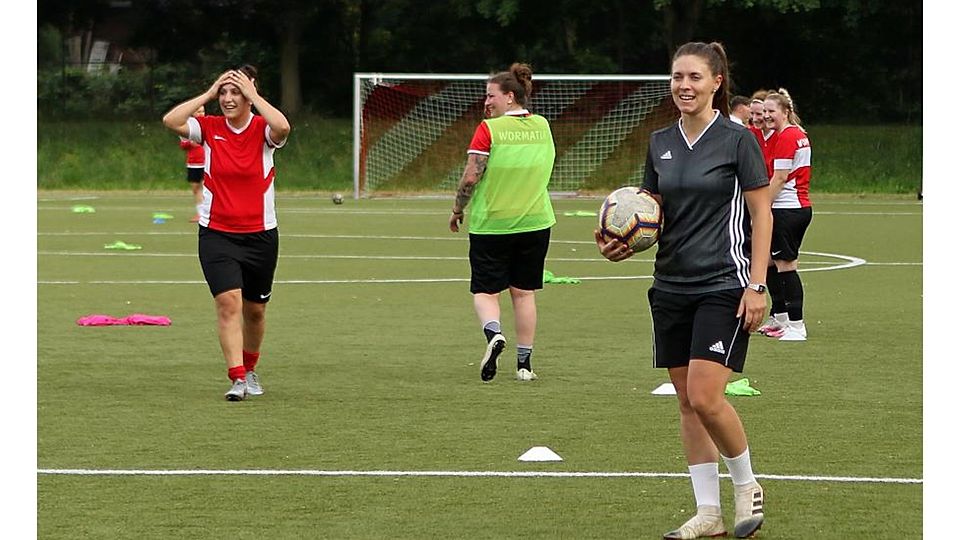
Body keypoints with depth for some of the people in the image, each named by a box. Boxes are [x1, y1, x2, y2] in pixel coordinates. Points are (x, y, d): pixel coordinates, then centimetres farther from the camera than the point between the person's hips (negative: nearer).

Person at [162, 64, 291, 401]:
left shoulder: (263, 130, -6)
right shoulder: (209, 128, -2)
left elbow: (282, 127, -31)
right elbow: (170, 121, -17)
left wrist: (252, 94, -22)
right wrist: (209, 94, -14)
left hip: (260, 235, 0)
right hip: (216, 234, 0)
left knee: (255, 309, 13)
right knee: (228, 302, -17)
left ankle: (250, 369, 37)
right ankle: (237, 379, -19)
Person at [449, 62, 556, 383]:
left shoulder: (489, 129, -13)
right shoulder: (542, 126, 4)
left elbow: (471, 176, -14)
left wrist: (457, 209, -1)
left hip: (490, 223, -4)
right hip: (534, 222, 4)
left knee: (485, 291, 4)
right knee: (524, 293, 11)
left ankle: (493, 333, -25)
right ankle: (524, 363, 11)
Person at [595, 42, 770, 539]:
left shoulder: (737, 140, -6)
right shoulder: (660, 144, 10)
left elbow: (761, 216, -5)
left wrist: (757, 284, -12)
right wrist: (623, 243, -6)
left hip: (723, 286, -6)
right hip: (672, 287, 6)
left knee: (705, 396, -14)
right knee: (687, 401, 6)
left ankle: (746, 485, 9)